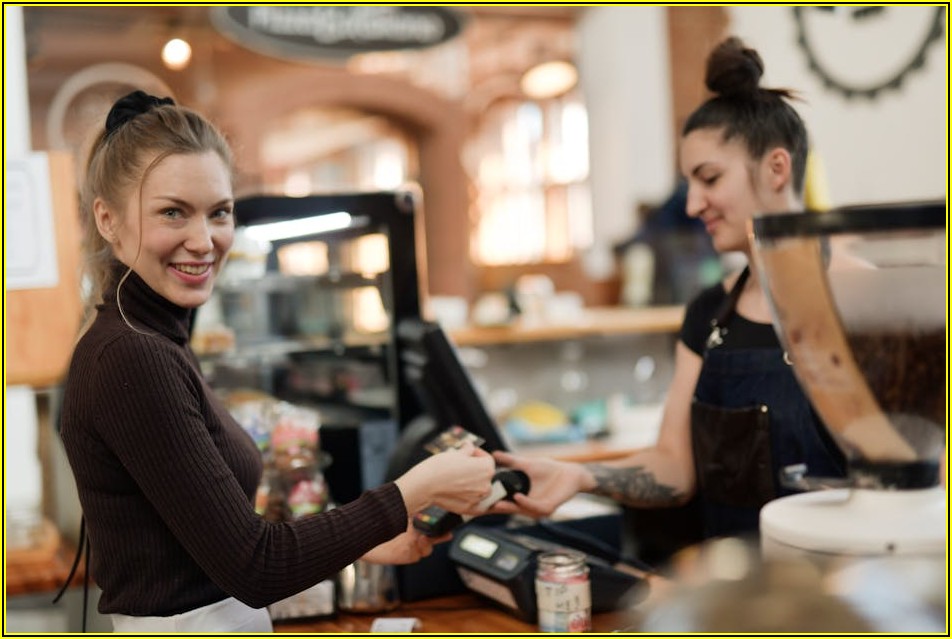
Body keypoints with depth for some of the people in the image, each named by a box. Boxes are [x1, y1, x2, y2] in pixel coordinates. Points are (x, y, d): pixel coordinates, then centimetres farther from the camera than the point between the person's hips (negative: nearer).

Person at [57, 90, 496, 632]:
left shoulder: (155, 344, 6)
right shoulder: (130, 360, -21)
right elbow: (248, 567, -22)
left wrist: (362, 543, 7)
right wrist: (416, 491, -18)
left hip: (217, 624, 9)